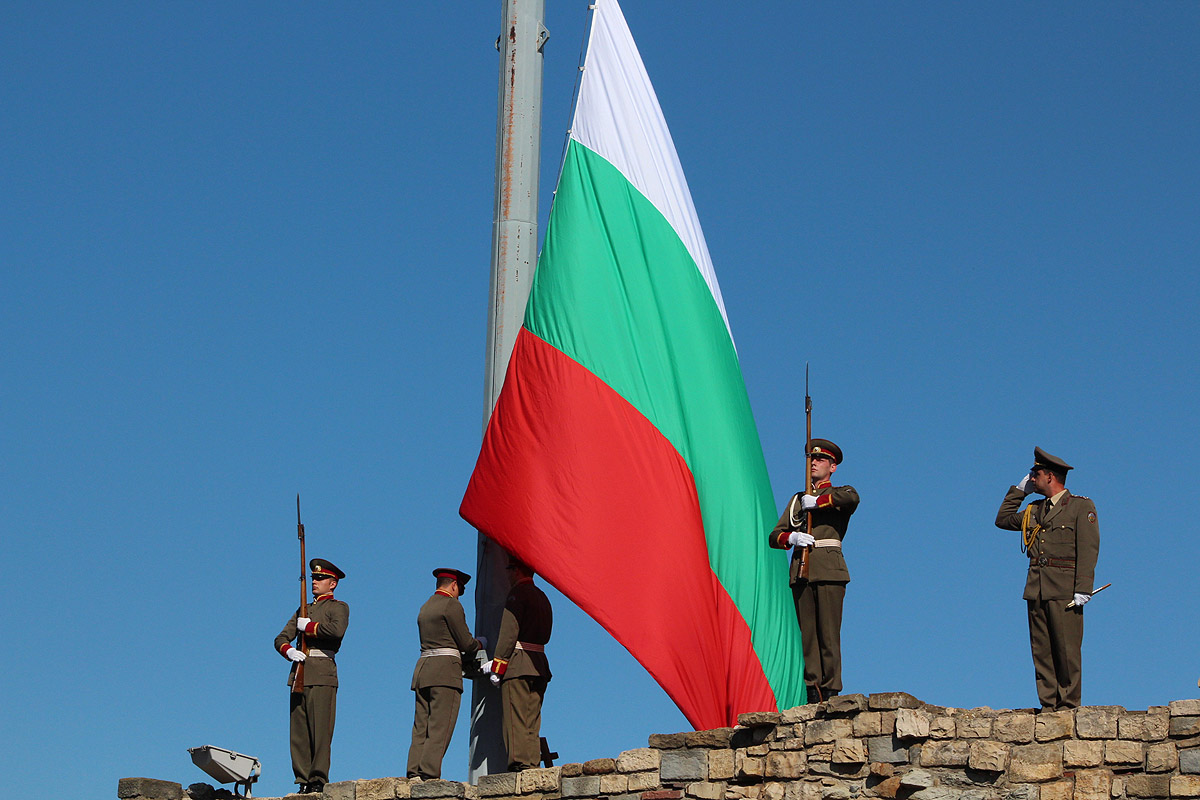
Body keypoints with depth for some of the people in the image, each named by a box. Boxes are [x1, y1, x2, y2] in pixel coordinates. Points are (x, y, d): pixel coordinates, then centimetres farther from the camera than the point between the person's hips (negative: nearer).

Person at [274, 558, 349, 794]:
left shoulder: (338, 607, 5)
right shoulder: (303, 610, 24)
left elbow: (337, 630, -17)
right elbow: (281, 638, 17)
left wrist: (309, 626, -6)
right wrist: (288, 651, -5)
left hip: (322, 673, -6)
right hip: (299, 672, 6)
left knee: (320, 730, -9)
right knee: (299, 731, 2)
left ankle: (319, 780, -8)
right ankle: (303, 780, 4)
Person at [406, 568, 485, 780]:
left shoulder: (425, 607, 22)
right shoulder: (451, 604, -4)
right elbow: (466, 643, -6)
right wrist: (481, 644, 15)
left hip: (423, 668, 8)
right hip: (445, 670, -8)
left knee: (421, 728, 3)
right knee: (440, 727, -10)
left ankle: (414, 773, -4)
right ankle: (429, 773, -18)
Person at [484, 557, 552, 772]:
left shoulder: (517, 592, -5)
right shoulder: (542, 597, 21)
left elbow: (509, 631, -14)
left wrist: (498, 664, -13)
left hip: (518, 664, -8)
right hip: (539, 664, 8)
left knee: (515, 720, -9)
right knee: (531, 722, 7)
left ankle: (519, 764, -15)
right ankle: (532, 766, 3)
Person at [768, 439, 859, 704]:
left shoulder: (839, 494, 12)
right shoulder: (798, 499, 26)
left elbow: (852, 498, -16)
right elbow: (775, 536, 17)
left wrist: (817, 501, -8)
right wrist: (791, 537, -5)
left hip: (829, 570, -4)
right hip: (801, 570, 4)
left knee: (828, 632, -9)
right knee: (807, 633, -2)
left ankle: (830, 691, -10)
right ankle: (813, 691, -3)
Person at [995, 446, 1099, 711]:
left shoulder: (1081, 506, 3)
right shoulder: (1035, 510, 22)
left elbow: (1088, 549, -5)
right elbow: (1003, 520, 31)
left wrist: (1083, 588, -14)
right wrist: (1018, 490, 24)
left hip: (1064, 590, -6)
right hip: (1036, 588, 6)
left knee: (1067, 649, -7)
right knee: (1042, 650, 1)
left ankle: (1068, 705, -4)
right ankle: (1048, 704, 2)